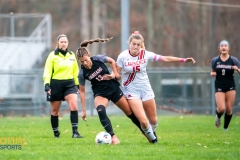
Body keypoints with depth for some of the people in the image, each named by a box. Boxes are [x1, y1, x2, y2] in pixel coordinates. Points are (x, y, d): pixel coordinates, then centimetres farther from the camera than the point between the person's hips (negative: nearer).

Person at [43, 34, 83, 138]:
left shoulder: (72, 55, 9)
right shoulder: (52, 55, -3)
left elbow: (76, 71, 16)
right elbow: (47, 71, -6)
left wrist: (77, 84, 13)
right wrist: (46, 84, -15)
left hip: (69, 84, 2)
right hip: (56, 84, -2)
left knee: (74, 106, -17)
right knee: (55, 110, 7)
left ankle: (75, 132, -17)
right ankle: (56, 133, 21)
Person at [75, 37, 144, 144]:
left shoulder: (98, 59, -18)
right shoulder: (82, 73, -19)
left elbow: (112, 61, 3)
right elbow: (82, 91, -8)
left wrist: (114, 74, -9)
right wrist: (83, 110, -7)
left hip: (114, 88, 2)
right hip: (100, 94, -2)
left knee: (130, 113, 8)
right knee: (100, 111, -33)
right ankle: (113, 137, -30)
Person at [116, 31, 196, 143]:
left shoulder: (145, 54, -6)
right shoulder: (123, 56, -12)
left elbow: (165, 58, -2)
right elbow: (117, 74, -4)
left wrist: (183, 60, -6)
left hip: (146, 89, 3)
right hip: (131, 91, -3)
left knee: (153, 121, 9)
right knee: (143, 121, -17)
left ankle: (153, 132, 45)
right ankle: (152, 138, 13)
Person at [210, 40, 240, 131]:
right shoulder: (215, 60, 2)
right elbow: (212, 72, 16)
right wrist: (212, 74, -7)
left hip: (230, 87, 0)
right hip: (219, 87, 0)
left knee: (229, 109, -2)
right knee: (221, 108, -14)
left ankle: (225, 128, 16)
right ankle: (218, 117, 23)